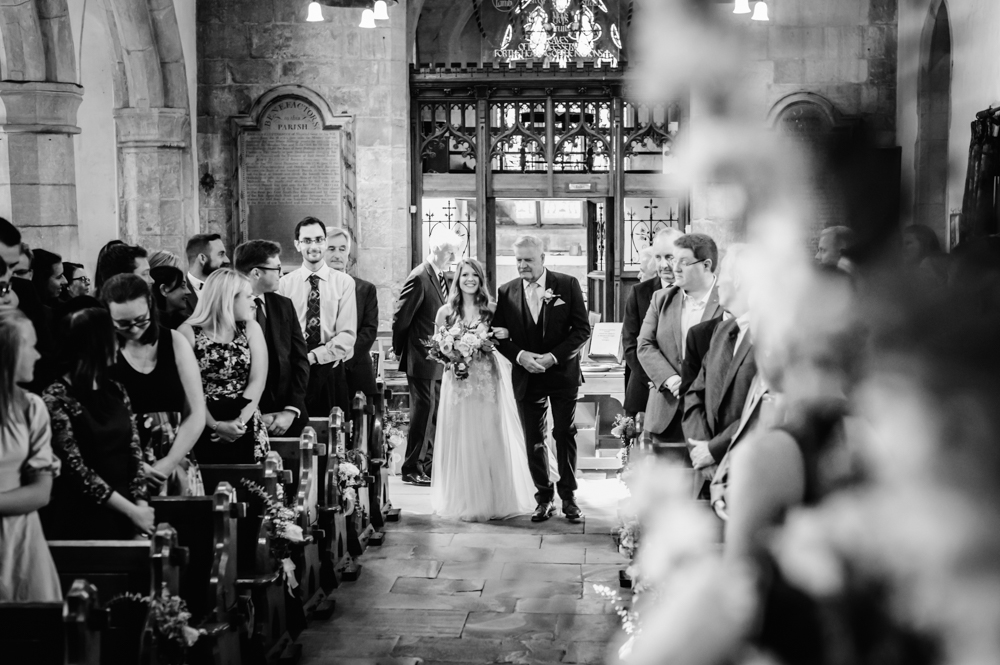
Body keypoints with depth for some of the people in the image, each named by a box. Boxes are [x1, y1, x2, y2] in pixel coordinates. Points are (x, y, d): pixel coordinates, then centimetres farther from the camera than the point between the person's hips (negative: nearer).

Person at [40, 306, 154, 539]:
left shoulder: (115, 391, 8)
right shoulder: (56, 400, -10)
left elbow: (135, 452, 5)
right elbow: (77, 470, -14)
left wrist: (140, 505, -8)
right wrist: (132, 511, -14)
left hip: (120, 519, 5)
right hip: (79, 523, -5)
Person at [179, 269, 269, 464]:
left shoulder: (250, 328, 7)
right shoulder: (188, 332, -2)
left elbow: (258, 380, -1)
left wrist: (239, 422, -14)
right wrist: (215, 425, -16)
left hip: (246, 433, 3)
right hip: (202, 433, -3)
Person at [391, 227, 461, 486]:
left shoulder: (442, 278, 11)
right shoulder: (419, 278, -16)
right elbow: (400, 319, -14)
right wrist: (401, 351, -4)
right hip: (423, 361, -8)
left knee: (437, 415, 13)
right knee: (423, 413, -3)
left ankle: (430, 465, 22)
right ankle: (413, 469, 6)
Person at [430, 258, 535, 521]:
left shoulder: (492, 311, 5)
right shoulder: (446, 312, 5)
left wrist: (502, 336, -11)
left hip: (488, 381, 0)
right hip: (458, 381, 0)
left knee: (490, 438, 0)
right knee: (462, 440, 1)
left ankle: (494, 500, 10)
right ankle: (466, 502, 10)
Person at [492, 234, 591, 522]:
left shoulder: (568, 285, -4)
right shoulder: (507, 292, 2)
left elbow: (582, 329, -6)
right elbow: (499, 335, 4)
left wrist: (554, 356, -16)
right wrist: (519, 355, -14)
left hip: (563, 373, -2)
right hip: (527, 377, 2)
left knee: (565, 435, 5)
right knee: (533, 440, 5)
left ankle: (568, 496, 17)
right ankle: (544, 498, 16)